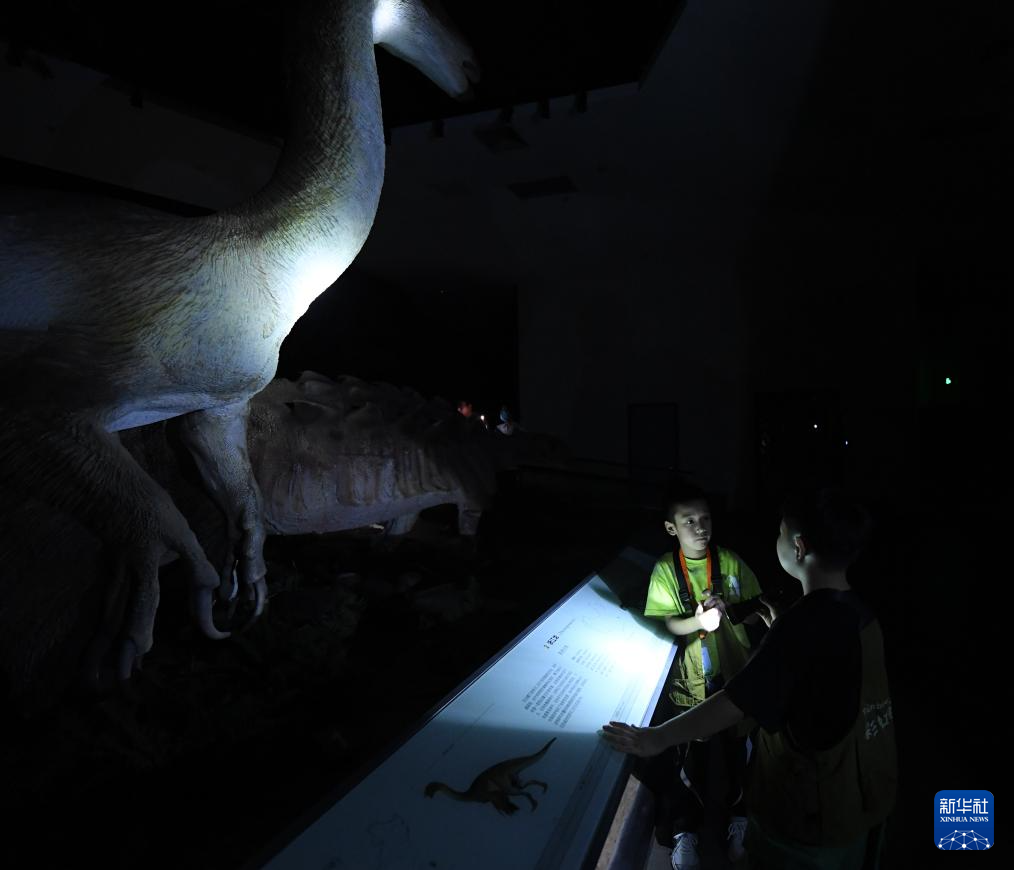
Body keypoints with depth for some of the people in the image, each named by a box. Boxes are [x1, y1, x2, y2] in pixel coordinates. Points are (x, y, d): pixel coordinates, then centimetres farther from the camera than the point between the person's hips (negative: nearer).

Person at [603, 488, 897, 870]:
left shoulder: (803, 622, -30)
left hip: (810, 813, -7)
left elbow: (734, 704, -30)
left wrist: (656, 738, -24)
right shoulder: (860, 613, -4)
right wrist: (780, 631, 14)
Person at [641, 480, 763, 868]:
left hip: (734, 674, 2)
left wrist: (727, 608, -19)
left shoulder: (731, 561, -7)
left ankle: (737, 819, 45)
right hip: (688, 681, -1)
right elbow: (659, 625, -17)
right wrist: (699, 621, -32)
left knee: (733, 750, 20)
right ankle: (685, 829, 35)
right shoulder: (664, 570, -12)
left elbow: (756, 611, 0)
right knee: (688, 756, 13)